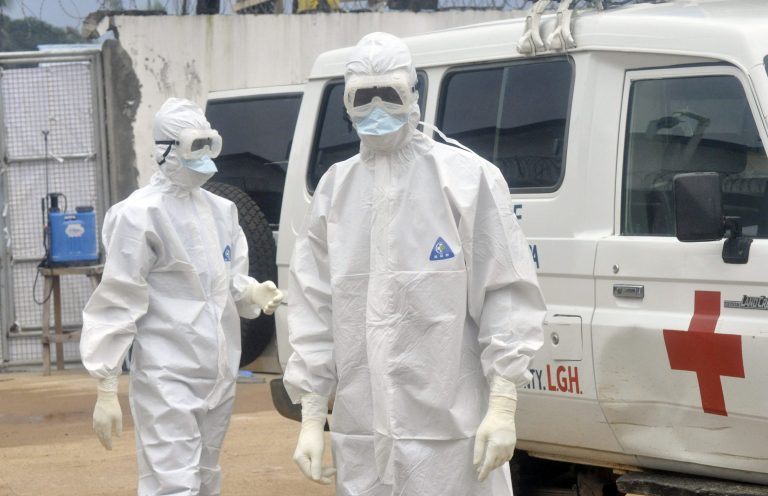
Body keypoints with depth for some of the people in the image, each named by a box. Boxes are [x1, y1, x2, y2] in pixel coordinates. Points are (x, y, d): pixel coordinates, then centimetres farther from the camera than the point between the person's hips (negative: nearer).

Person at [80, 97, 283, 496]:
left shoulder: (221, 211, 11)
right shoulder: (140, 215, -11)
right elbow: (118, 303, -12)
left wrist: (254, 293, -4)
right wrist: (106, 389, -14)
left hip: (219, 373, 8)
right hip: (168, 377, -8)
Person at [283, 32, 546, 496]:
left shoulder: (467, 177, -2)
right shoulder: (335, 189, 11)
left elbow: (507, 294, -4)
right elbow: (314, 306, 12)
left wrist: (503, 406, -9)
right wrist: (312, 418, 8)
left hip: (450, 433, -4)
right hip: (361, 438, 4)